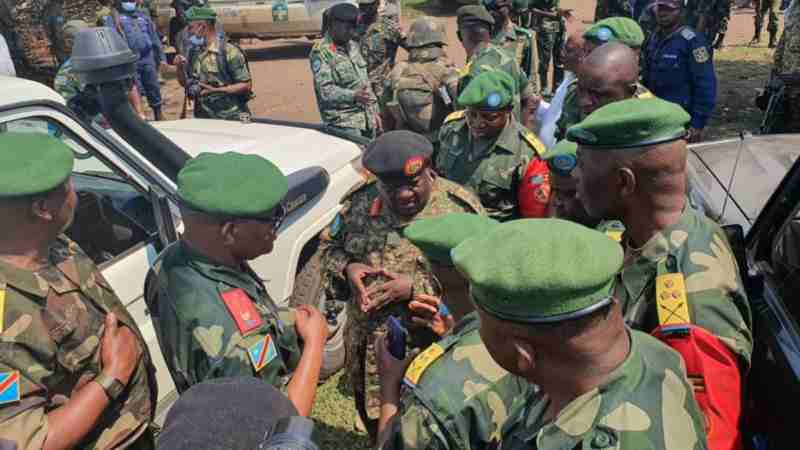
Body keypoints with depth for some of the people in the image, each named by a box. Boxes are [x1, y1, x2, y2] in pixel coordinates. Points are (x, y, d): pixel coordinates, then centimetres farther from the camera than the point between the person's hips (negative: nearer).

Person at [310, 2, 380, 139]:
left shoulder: (353, 46, 15)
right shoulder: (321, 52, -10)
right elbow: (325, 90, -19)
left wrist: (374, 111, 18)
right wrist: (354, 96, -32)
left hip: (367, 119, 8)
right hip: (343, 123, -8)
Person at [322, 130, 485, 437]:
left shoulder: (459, 209, -16)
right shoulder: (363, 203, -1)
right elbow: (332, 248, 10)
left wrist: (416, 288, -27)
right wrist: (346, 268, -13)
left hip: (433, 359, -4)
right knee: (379, 435, 27)